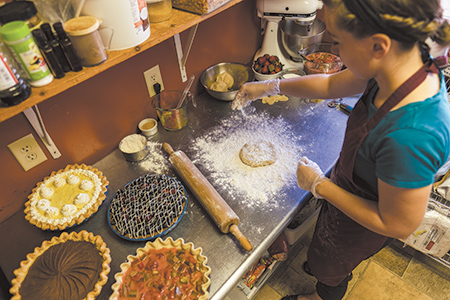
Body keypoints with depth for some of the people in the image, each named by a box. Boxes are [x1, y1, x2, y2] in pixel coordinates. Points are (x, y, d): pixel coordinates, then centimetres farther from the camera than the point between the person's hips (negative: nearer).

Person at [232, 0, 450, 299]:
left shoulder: (409, 137, -46)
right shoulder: (412, 61, -20)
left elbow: (400, 225, -30)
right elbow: (331, 85, -4)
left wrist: (319, 184, -25)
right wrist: (270, 86, -1)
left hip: (361, 223, -6)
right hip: (348, 188, 7)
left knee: (329, 270, 28)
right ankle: (340, 273, 72)